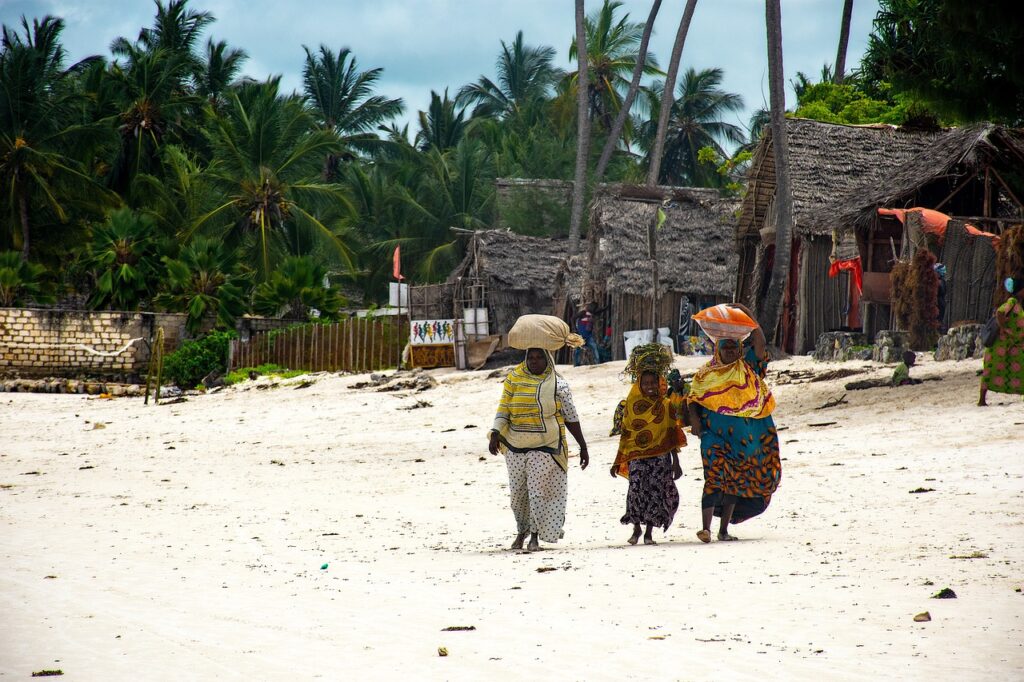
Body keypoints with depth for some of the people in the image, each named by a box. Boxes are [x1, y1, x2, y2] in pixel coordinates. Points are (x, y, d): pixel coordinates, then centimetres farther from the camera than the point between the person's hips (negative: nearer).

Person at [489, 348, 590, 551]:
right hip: (516, 447, 2)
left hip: (545, 447, -2)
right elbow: (503, 409, 4)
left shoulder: (558, 385, 2)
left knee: (538, 491, -6)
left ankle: (535, 536, 3)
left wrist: (583, 447, 7)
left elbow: (571, 418, 6)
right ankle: (521, 531, 26)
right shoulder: (514, 379, 5)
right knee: (517, 492, 7)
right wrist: (495, 434, -11)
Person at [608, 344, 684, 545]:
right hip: (636, 457, 0)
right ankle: (636, 528, 3)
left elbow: (673, 437, 8)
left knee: (657, 491, -4)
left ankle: (649, 532, 7)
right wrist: (617, 463, 10)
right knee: (636, 489, -14)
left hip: (660, 457, 0)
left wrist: (676, 462, 7)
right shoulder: (630, 405, 5)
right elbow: (624, 436, 10)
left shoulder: (666, 406, 5)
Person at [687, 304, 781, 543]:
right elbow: (693, 400, 8)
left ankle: (724, 529, 19)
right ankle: (706, 528, -22)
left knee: (734, 481, 10)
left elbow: (759, 343, -6)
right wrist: (695, 420, -9)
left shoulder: (748, 366, 6)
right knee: (715, 477, -16)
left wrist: (748, 315, -11)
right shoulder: (706, 374, 6)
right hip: (715, 434, -3)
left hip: (744, 437, 3)